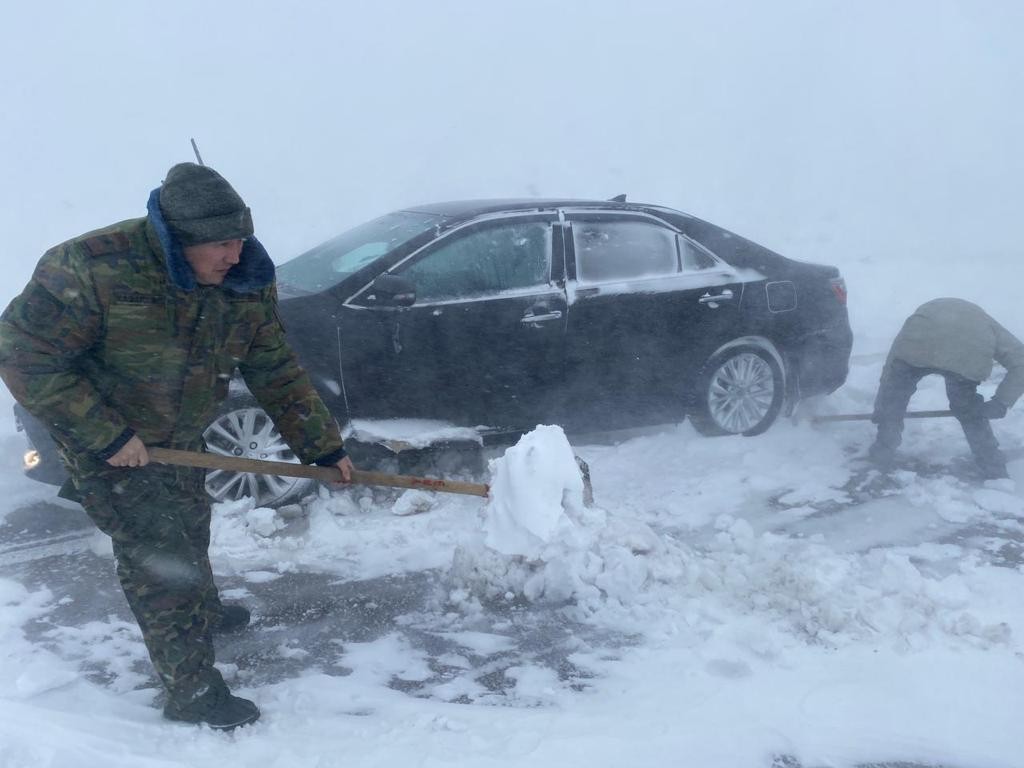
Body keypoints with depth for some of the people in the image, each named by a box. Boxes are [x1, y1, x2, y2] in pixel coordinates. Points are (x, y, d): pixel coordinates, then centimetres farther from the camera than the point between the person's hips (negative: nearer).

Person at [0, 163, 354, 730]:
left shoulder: (248, 284, -16)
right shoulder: (92, 269, -34)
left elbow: (276, 372, -5)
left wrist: (323, 445, -2)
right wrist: (103, 435, -27)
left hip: (180, 440, 6)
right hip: (107, 443, -6)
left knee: (189, 529, 25)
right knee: (157, 556, -6)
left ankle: (201, 613, 53)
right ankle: (191, 692, 9)